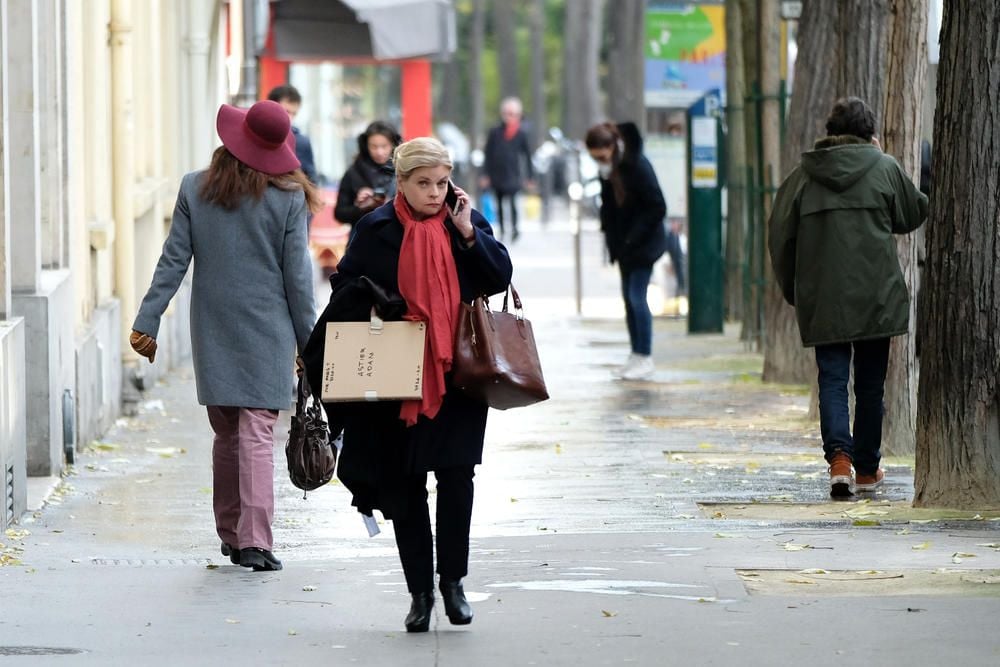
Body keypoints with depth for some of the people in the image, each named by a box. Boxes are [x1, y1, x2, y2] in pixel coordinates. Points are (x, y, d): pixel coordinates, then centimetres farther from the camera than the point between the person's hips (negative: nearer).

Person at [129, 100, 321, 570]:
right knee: (257, 434, -4)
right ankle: (254, 540, -12)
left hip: (213, 330, 3)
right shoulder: (288, 198, -6)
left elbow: (173, 261, -1)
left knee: (226, 434, 14)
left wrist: (147, 321, 2)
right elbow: (297, 275, -4)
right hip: (267, 330, -3)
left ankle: (231, 534, 20)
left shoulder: (194, 189, 0)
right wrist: (308, 339, 4)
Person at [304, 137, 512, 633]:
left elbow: (500, 279, -1)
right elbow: (345, 289, 6)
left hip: (456, 376, 0)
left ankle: (452, 580, 5)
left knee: (456, 476, -9)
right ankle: (420, 590, 13)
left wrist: (467, 232, -10)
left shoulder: (464, 220, 4)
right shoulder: (377, 229, 0)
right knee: (404, 486, 4)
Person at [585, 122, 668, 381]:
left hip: (643, 243, -8)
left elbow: (657, 208, -19)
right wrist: (609, 231, 2)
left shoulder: (637, 165, -21)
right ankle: (637, 355, 16)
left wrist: (634, 238, -19)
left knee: (636, 296, -9)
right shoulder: (608, 169, 1)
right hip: (624, 242, 8)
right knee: (629, 297, 10)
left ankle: (644, 358, -3)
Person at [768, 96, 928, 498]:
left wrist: (792, 291, 16)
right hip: (876, 298, -1)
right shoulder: (884, 168, -2)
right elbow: (914, 216, 12)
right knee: (870, 382, 10)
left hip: (822, 300, 1)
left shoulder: (803, 175, 3)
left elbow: (780, 236, 4)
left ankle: (839, 457, -19)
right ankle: (867, 469, 17)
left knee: (832, 377, 2)